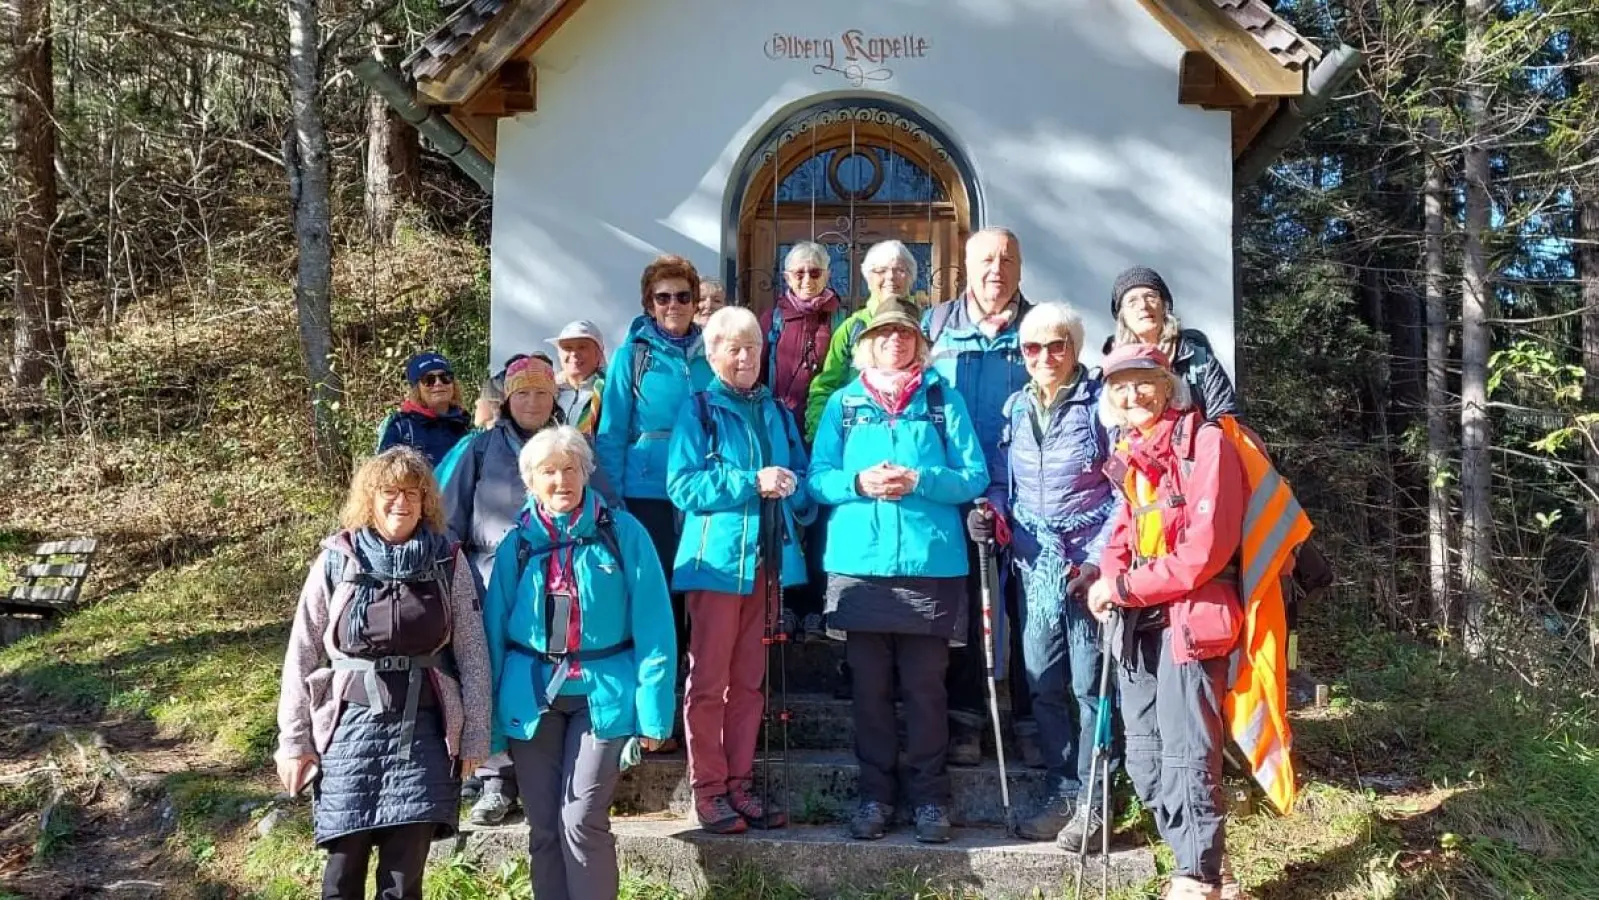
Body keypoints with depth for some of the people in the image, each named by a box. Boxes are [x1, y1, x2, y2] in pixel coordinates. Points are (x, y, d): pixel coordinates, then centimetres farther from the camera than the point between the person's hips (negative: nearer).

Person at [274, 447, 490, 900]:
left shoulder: (449, 562, 1)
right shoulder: (336, 560, -1)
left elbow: (472, 655, 2)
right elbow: (302, 656, 2)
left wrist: (475, 736, 1)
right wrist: (293, 741, 1)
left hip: (422, 730, 0)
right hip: (351, 726, 0)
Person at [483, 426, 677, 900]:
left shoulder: (623, 532, -3)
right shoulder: (516, 544, 5)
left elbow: (651, 626, -5)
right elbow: (494, 633, 8)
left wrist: (653, 709, -10)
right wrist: (491, 720, 6)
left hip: (602, 693, -3)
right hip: (532, 696, 3)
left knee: (581, 820, -7)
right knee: (542, 827, 8)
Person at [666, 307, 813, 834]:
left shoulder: (776, 410, 15)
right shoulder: (699, 410, 1)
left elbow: (802, 476, 16)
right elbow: (682, 485, -9)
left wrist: (791, 488, -7)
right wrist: (752, 482, -16)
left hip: (767, 558, 5)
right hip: (716, 559, -5)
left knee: (748, 681, 10)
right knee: (709, 681, -1)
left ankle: (740, 783, 18)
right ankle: (708, 790, 8)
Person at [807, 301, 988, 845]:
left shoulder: (944, 399, 7)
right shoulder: (843, 403, 11)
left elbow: (974, 478, 2)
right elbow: (817, 479, 7)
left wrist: (919, 481, -14)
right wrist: (859, 482, -13)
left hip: (931, 563, -1)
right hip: (860, 563, 2)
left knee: (925, 687, 2)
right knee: (870, 687, 7)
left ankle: (930, 798, 14)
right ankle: (875, 795, 18)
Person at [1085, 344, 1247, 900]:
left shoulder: (1206, 444, -10)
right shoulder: (1130, 455, 13)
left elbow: (1205, 552, -18)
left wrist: (1123, 588, -13)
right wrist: (1108, 580, -2)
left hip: (1189, 619, -8)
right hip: (1138, 622, 8)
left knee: (1186, 757, -5)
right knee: (1143, 758, 12)